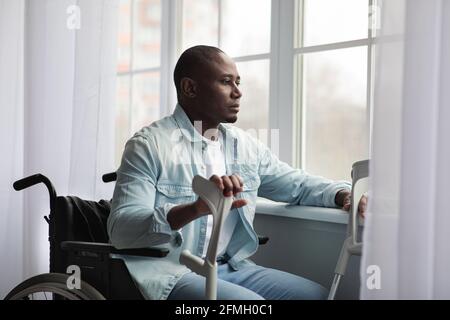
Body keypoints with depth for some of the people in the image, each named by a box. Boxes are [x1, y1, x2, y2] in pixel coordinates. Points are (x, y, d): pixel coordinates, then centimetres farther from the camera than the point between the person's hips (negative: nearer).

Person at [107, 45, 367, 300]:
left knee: (316, 294, -7)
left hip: (232, 269, 7)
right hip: (172, 275, -7)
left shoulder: (245, 145, 13)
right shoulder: (149, 145, -8)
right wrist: (196, 209, -35)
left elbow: (298, 184, 23)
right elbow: (120, 229, -19)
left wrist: (344, 194, 0)